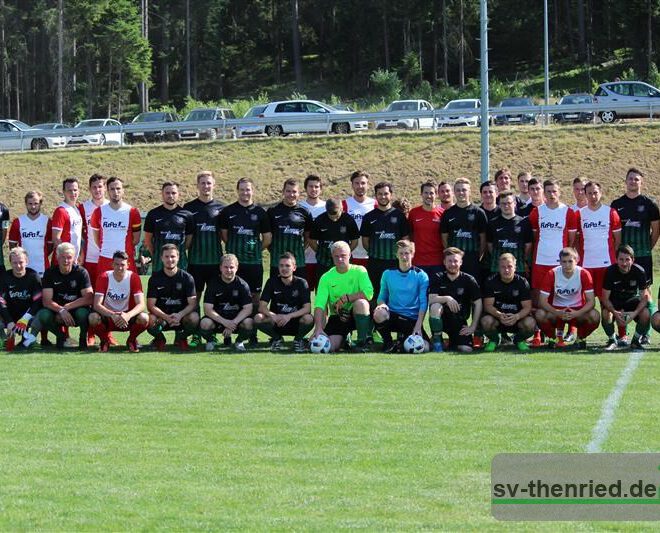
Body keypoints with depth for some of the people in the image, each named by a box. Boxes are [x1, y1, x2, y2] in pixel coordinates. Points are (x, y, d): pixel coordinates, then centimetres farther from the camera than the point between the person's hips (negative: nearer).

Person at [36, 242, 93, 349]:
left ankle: (83, 337, -2)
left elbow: (89, 298, -16)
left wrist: (66, 307, -21)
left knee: (83, 313, -36)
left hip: (76, 309, -1)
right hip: (56, 310, 1)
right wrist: (61, 310, -30)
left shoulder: (81, 272, -8)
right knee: (43, 315, -31)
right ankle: (60, 335, 1)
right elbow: (46, 301, -12)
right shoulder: (50, 273, -4)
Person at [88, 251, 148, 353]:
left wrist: (128, 315, -40)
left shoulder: (133, 277, -11)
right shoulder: (104, 277, -12)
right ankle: (104, 340, -1)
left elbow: (141, 305, -19)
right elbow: (97, 305, -19)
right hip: (108, 317, 0)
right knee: (93, 317, -34)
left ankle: (131, 340, 1)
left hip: (127, 318, 0)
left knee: (144, 318, -31)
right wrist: (112, 315, -38)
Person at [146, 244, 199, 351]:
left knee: (194, 318, -33)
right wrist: (166, 317, -25)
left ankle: (180, 338, 2)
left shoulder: (187, 277, -2)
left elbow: (192, 303, -7)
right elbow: (151, 305, -7)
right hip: (161, 316, 0)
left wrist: (179, 315, -28)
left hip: (181, 315, 0)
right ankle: (159, 339, 3)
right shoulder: (155, 278, -1)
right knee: (150, 320, -35)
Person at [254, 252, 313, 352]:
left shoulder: (301, 283, -6)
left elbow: (307, 308, -15)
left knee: (308, 319, -34)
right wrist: (273, 316, -30)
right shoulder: (272, 282, -2)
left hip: (296, 323, -1)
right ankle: (277, 339, 2)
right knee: (258, 318, -27)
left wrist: (289, 316, -31)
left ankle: (298, 340, 0)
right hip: (276, 324, 1)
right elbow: (262, 306, -9)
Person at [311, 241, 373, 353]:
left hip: (357, 314, -2)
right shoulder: (326, 277, -2)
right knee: (329, 347, -20)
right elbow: (319, 305, -12)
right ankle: (345, 339, 17)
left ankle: (362, 342, -21)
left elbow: (369, 293, -21)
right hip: (336, 317, 2)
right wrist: (318, 328, -27)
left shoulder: (359, 271, -5)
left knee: (360, 302, -35)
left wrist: (345, 298, -21)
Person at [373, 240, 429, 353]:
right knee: (379, 313, -36)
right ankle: (388, 342, -8)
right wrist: (382, 304, -14)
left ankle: (403, 337, 11)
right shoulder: (388, 274, 6)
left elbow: (423, 303, -5)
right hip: (392, 316, 0)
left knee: (424, 347, -23)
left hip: (412, 319, 0)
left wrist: (418, 326, -16)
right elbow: (382, 297, 12)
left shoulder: (421, 275, -1)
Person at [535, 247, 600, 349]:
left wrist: (576, 313, -35)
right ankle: (554, 338, 0)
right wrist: (558, 313, -35)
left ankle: (581, 338, 2)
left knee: (594, 316, -31)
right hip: (556, 309, 0)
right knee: (540, 314, -32)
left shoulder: (584, 274, -15)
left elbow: (591, 301, -17)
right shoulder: (552, 274, -15)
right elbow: (542, 301, -18)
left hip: (577, 311, 0)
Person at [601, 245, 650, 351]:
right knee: (606, 314, -34)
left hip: (632, 300, 1)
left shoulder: (639, 271, -20)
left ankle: (636, 341, -2)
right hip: (614, 301, -1)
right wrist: (615, 313, -37)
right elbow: (605, 298, -18)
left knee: (646, 314, -28)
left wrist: (635, 313, -33)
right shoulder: (610, 271, -22)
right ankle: (612, 340, -6)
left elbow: (644, 297, -15)